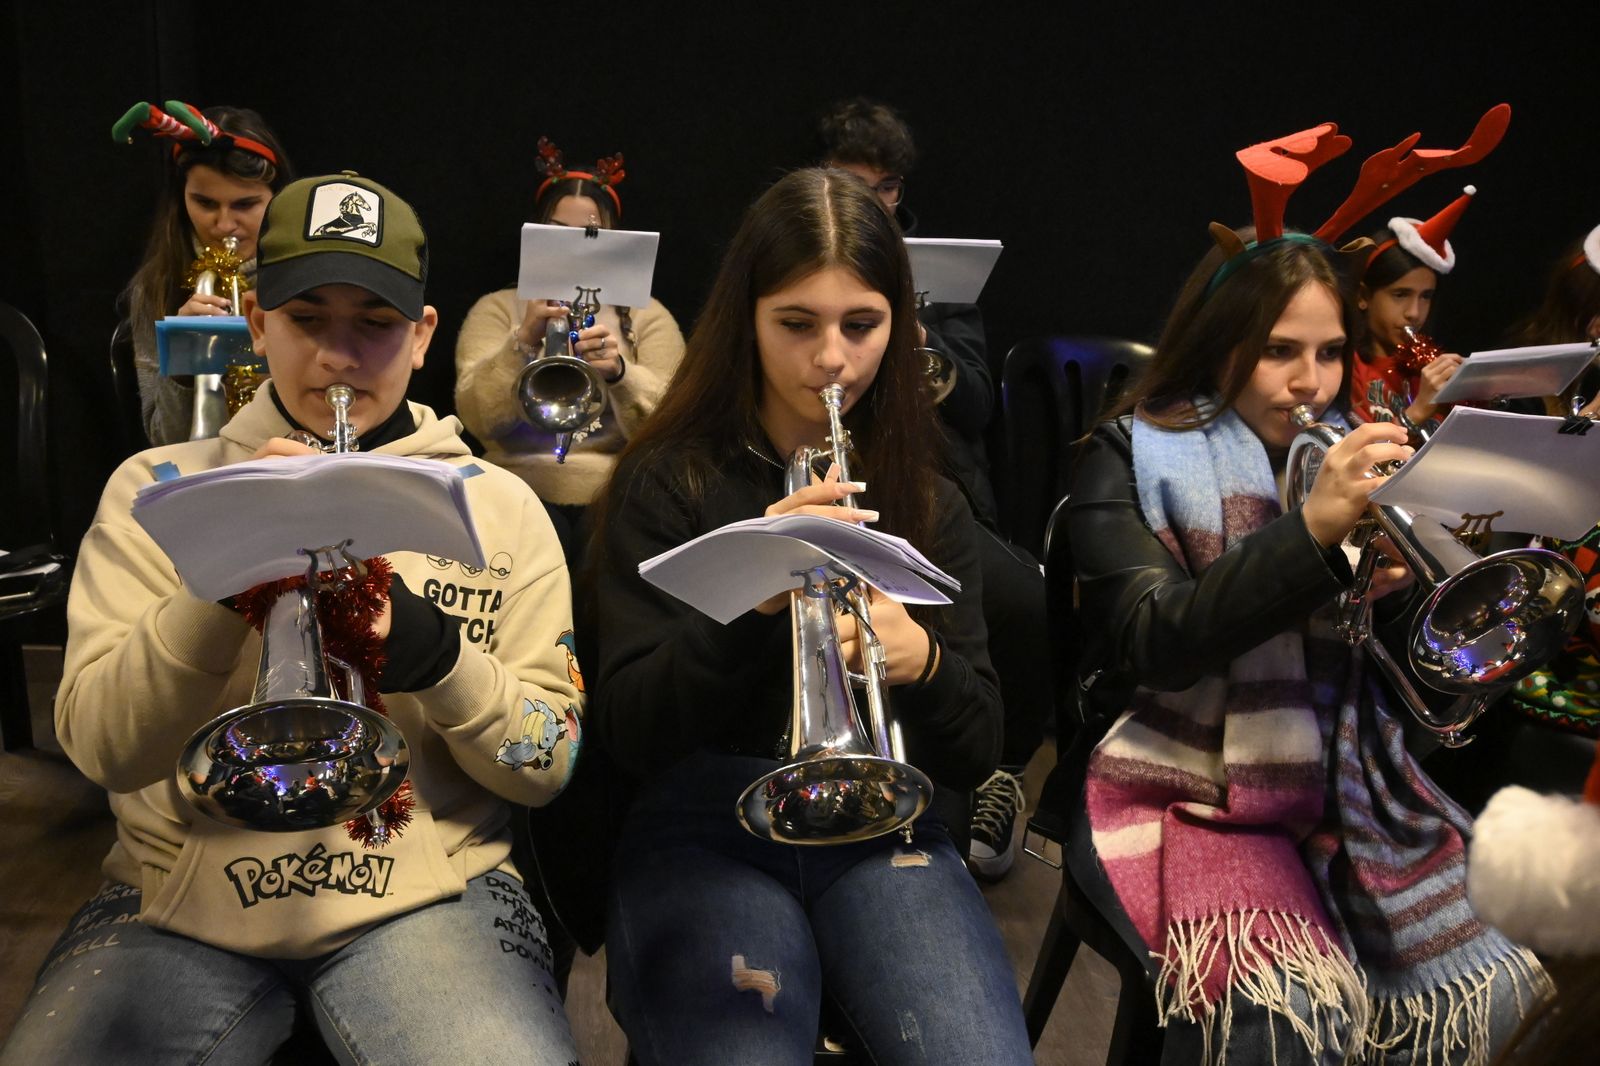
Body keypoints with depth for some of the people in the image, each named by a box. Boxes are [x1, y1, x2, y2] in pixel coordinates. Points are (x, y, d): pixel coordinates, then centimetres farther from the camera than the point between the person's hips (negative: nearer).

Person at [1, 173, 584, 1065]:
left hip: (422, 892, -1)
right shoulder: (159, 487, 5)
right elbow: (102, 747, -5)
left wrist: (439, 655, -18)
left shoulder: (499, 506, 4)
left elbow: (549, 766, 0)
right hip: (183, 898, 1)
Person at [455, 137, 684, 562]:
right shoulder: (497, 310, 14)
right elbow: (479, 419, -4)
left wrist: (619, 372, -19)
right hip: (523, 491, 0)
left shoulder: (647, 315, 14)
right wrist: (524, 341, -19)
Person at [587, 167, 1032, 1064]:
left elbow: (979, 752, 7)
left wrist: (923, 661, -17)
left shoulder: (930, 505, 13)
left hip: (887, 832, 2)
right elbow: (632, 734, -4)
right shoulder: (668, 484, 5)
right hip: (707, 831, -2)